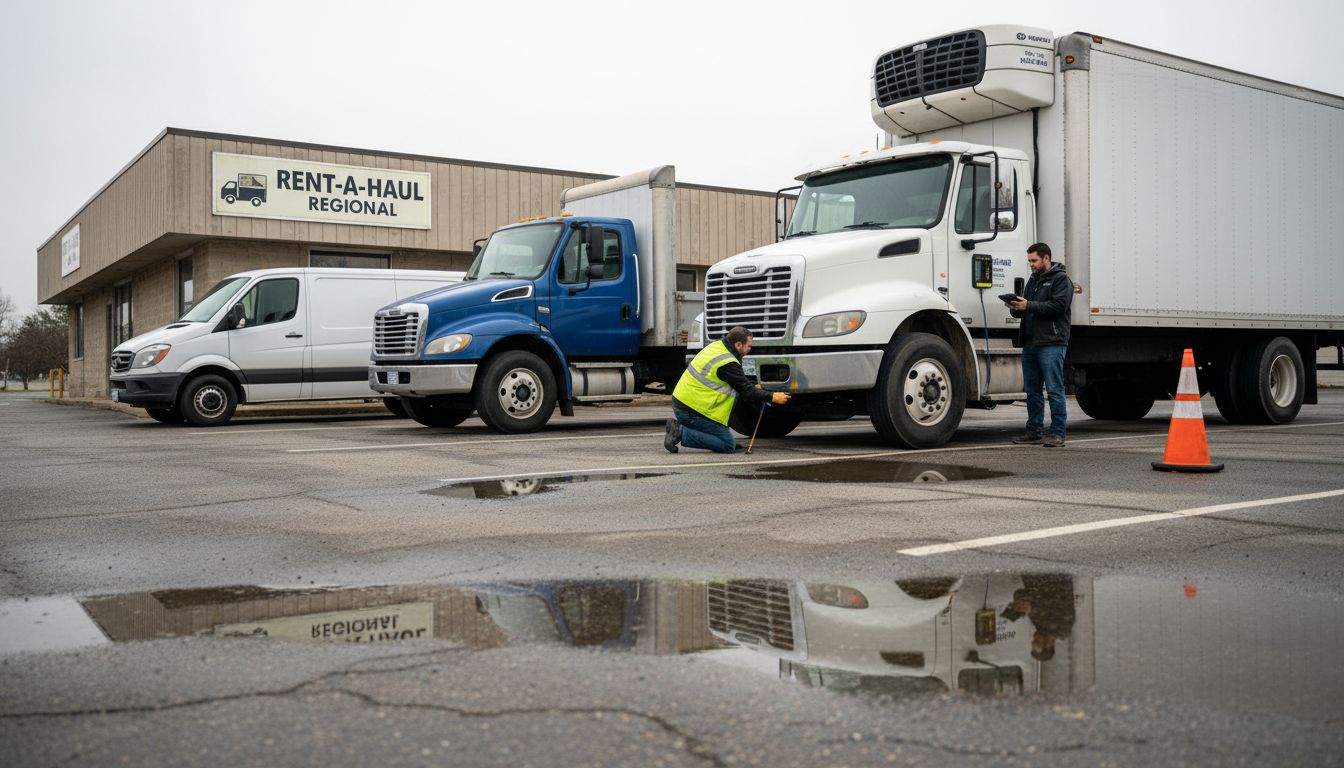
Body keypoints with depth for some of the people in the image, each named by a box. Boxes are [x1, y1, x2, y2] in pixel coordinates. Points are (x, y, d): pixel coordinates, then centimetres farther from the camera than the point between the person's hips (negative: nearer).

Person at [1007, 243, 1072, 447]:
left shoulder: (1061, 279, -1)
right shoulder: (1033, 281, 23)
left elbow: (1059, 306, -15)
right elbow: (1025, 310, 24)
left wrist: (1029, 305, -16)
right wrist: (1016, 308, 1)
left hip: (1051, 342, -8)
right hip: (1030, 342, 8)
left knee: (1054, 390, -7)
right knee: (1032, 390, 9)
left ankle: (1058, 434, -6)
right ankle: (1034, 432, 14)